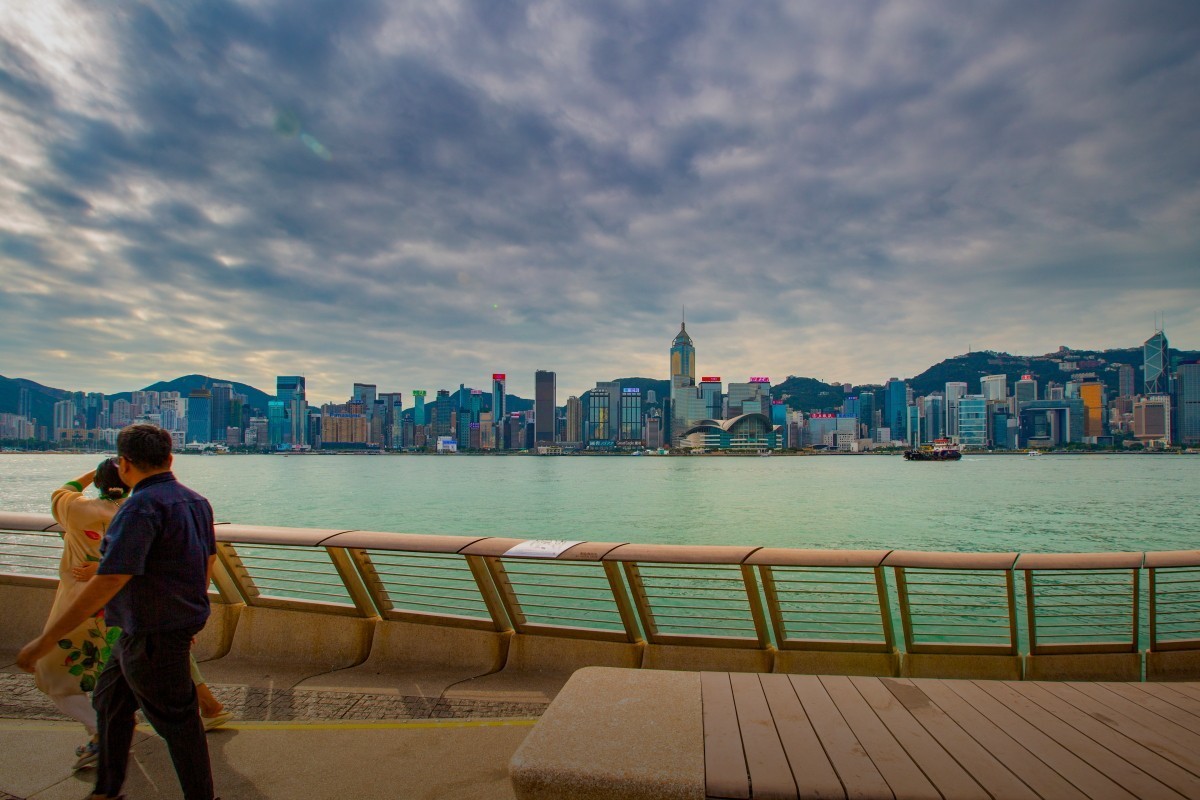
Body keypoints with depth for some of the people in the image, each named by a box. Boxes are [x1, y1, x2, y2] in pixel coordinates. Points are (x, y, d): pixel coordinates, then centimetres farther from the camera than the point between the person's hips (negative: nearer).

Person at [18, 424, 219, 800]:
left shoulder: (141, 507, -24)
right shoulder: (196, 501, 4)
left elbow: (109, 581, -29)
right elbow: (208, 560, 16)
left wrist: (46, 639, -22)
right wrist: (193, 608, 29)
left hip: (152, 637, -9)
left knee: (176, 719, 6)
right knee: (110, 699, 25)